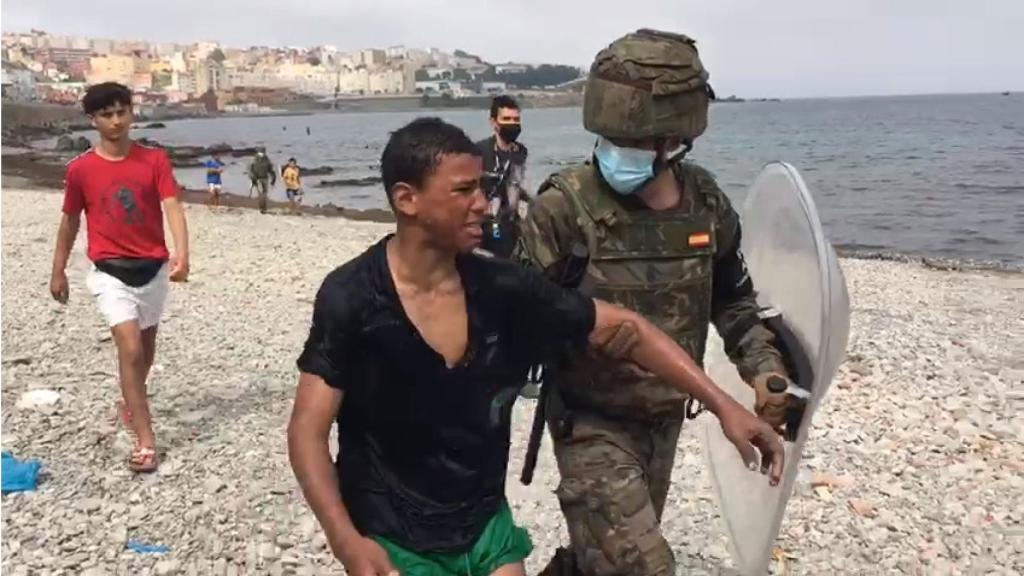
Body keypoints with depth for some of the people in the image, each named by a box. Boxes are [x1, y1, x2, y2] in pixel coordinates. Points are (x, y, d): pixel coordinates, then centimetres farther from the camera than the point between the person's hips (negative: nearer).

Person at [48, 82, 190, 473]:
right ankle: (145, 442, -12)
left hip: (153, 267, 2)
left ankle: (131, 402, 46)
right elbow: (70, 222, 8)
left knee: (146, 345, 18)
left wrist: (182, 254, -29)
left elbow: (173, 207, -13)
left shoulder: (155, 160, -3)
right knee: (130, 347, -15)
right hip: (111, 271, -2)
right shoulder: (80, 169, -4)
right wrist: (58, 272, 13)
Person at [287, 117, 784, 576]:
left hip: (487, 527, 4)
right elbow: (308, 430, -16)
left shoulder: (502, 287, -8)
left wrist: (721, 403, -8)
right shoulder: (352, 297, -17)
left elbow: (624, 328, -3)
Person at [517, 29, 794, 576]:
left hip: (665, 419, 6)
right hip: (591, 422, -5)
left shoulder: (706, 203, -5)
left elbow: (731, 299, 9)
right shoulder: (564, 207, -21)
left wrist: (764, 367, -3)